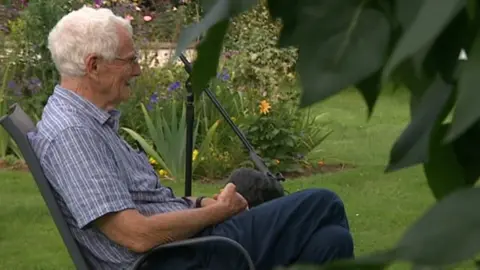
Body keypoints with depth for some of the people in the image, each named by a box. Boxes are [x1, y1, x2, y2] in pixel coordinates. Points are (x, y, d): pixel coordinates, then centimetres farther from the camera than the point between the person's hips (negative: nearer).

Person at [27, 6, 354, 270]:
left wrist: (201, 203, 4)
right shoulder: (69, 135, -20)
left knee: (331, 240, -1)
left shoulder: (92, 121, 14)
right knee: (323, 206, -7)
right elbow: (137, 235, -26)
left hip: (191, 239, 10)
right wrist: (218, 211, -12)